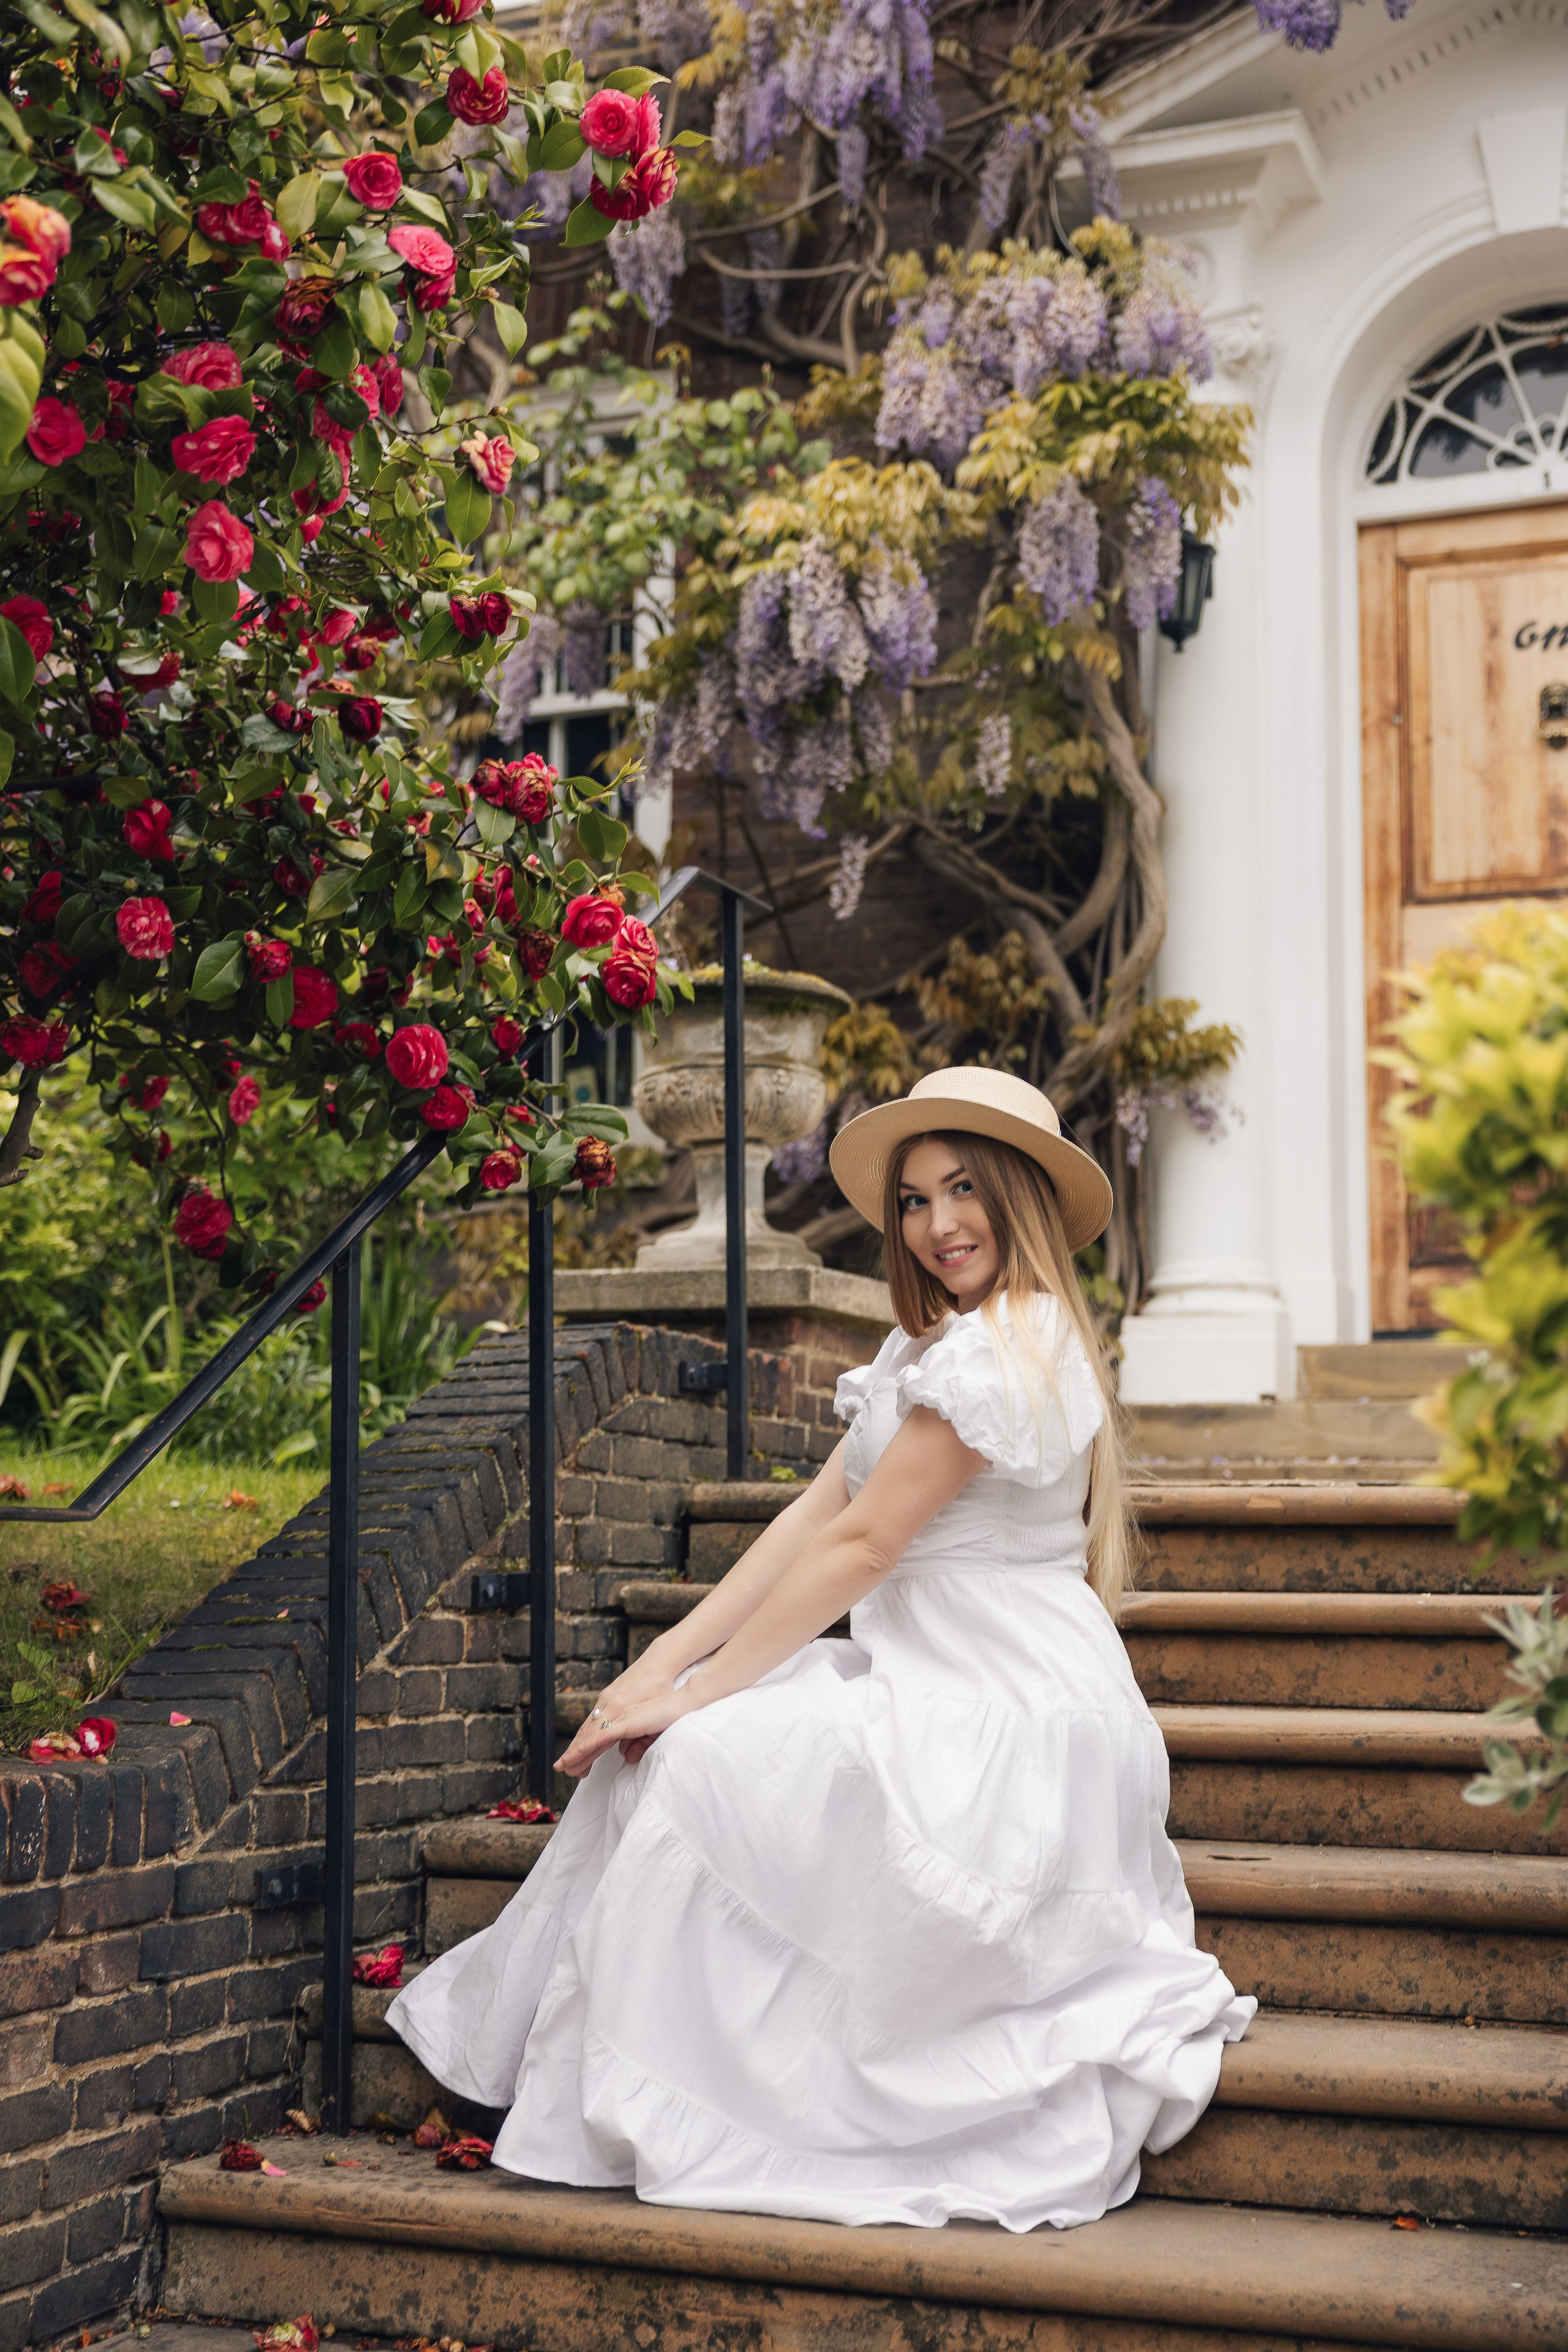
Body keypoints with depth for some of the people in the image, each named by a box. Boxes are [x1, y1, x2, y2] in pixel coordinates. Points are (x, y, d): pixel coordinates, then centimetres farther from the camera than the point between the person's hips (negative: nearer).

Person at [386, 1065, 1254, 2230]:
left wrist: (697, 1690, -15)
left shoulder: (1005, 1348, -17)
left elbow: (863, 1546, -19)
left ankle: (681, 2121, -6)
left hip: (1002, 1718, -10)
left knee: (710, 1763, -19)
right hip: (932, 1680, 10)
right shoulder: (933, 1344, 16)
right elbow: (815, 1514, 7)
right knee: (662, 1746, 1)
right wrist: (673, 1653, -4)